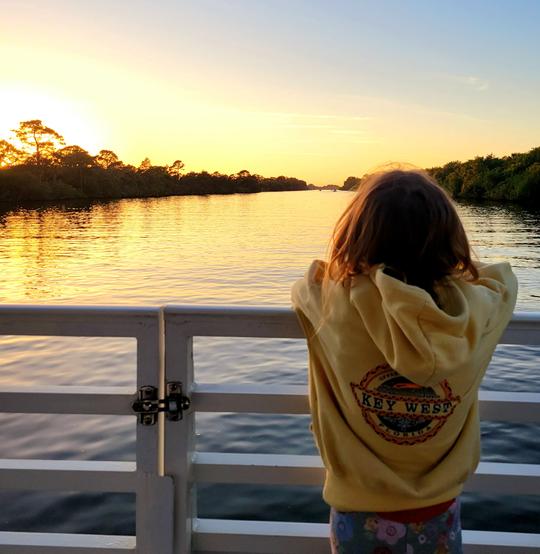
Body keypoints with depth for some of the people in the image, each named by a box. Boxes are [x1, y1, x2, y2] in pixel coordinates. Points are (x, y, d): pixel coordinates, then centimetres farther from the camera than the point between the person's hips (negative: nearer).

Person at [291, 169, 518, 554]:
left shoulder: (338, 304, -24)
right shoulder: (474, 309, -18)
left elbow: (303, 289, 0)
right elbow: (502, 278, 6)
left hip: (361, 514, -1)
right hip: (438, 514, 2)